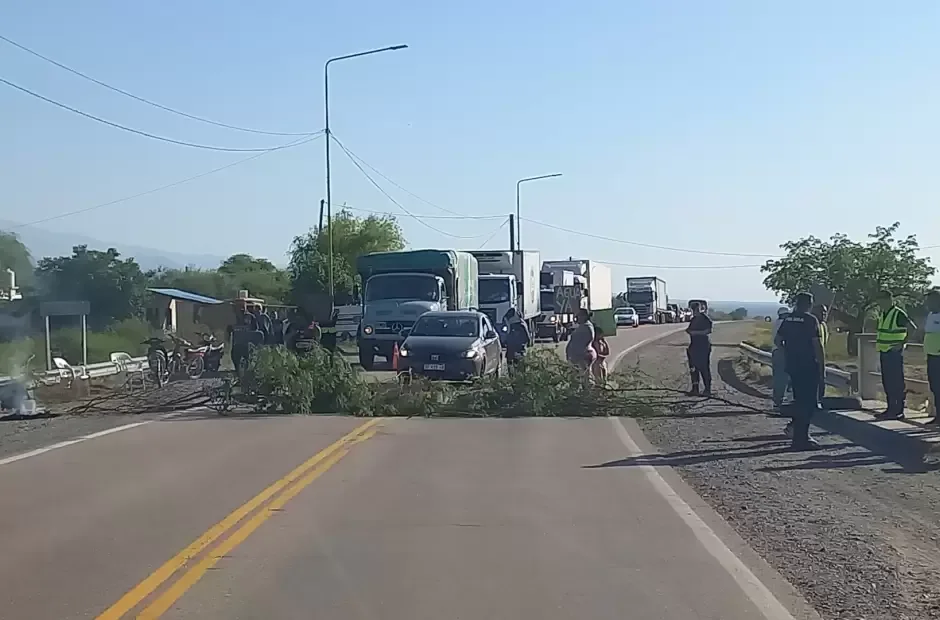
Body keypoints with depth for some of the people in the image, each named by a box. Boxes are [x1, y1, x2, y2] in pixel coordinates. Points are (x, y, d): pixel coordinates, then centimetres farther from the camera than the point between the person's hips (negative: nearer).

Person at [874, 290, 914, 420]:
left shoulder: (899, 314, -12)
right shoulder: (883, 314, 13)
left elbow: (912, 329, -15)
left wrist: (902, 343, -16)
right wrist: (878, 342, 15)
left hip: (895, 353, -9)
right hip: (884, 352, 9)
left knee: (897, 382, -5)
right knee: (887, 382, 11)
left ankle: (899, 411, -2)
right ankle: (891, 409, 17)